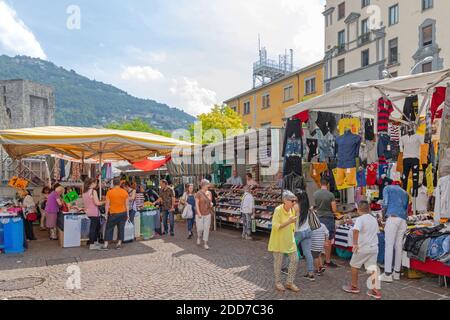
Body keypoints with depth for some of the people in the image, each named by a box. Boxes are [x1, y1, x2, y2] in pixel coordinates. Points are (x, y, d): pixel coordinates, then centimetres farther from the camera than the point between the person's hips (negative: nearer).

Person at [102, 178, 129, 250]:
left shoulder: (109, 192, -6)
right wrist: (128, 214, 10)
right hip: (123, 213, 2)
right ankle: (119, 244, 14)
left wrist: (106, 214, 4)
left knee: (109, 229, 8)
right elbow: (127, 205, 2)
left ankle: (105, 245, 8)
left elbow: (107, 205, -4)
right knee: (121, 228, 10)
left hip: (113, 214, -1)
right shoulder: (124, 192, -1)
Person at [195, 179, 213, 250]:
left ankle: (205, 243, 11)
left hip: (207, 213, 4)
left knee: (207, 228, 2)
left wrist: (211, 204, -7)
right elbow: (196, 204, -11)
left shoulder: (209, 193, 5)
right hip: (200, 214, -4)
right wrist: (199, 213, -17)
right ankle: (199, 237, 35)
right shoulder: (199, 193, -10)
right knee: (200, 228, 2)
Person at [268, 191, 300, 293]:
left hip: (290, 240, 6)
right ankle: (278, 282, 27)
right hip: (278, 240, -6)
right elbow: (275, 226, -26)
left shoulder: (292, 209, 0)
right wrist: (288, 222, -30)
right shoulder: (278, 210, -21)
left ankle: (289, 283, 23)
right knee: (278, 261, 7)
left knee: (295, 260, 7)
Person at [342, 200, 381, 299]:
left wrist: (355, 243, -26)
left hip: (362, 248, -6)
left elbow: (356, 230, -30)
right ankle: (376, 290, 4)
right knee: (372, 268, 8)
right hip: (374, 248, 6)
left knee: (354, 265, 12)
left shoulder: (360, 219, -12)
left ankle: (354, 287, 23)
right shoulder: (374, 219, 11)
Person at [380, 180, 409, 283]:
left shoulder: (387, 188, 15)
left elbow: (385, 204, 3)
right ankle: (397, 272, 13)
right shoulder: (405, 193, 28)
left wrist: (385, 214, 19)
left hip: (393, 217, -5)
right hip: (403, 220, 5)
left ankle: (387, 274, -8)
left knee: (389, 245, -7)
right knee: (399, 246, 8)